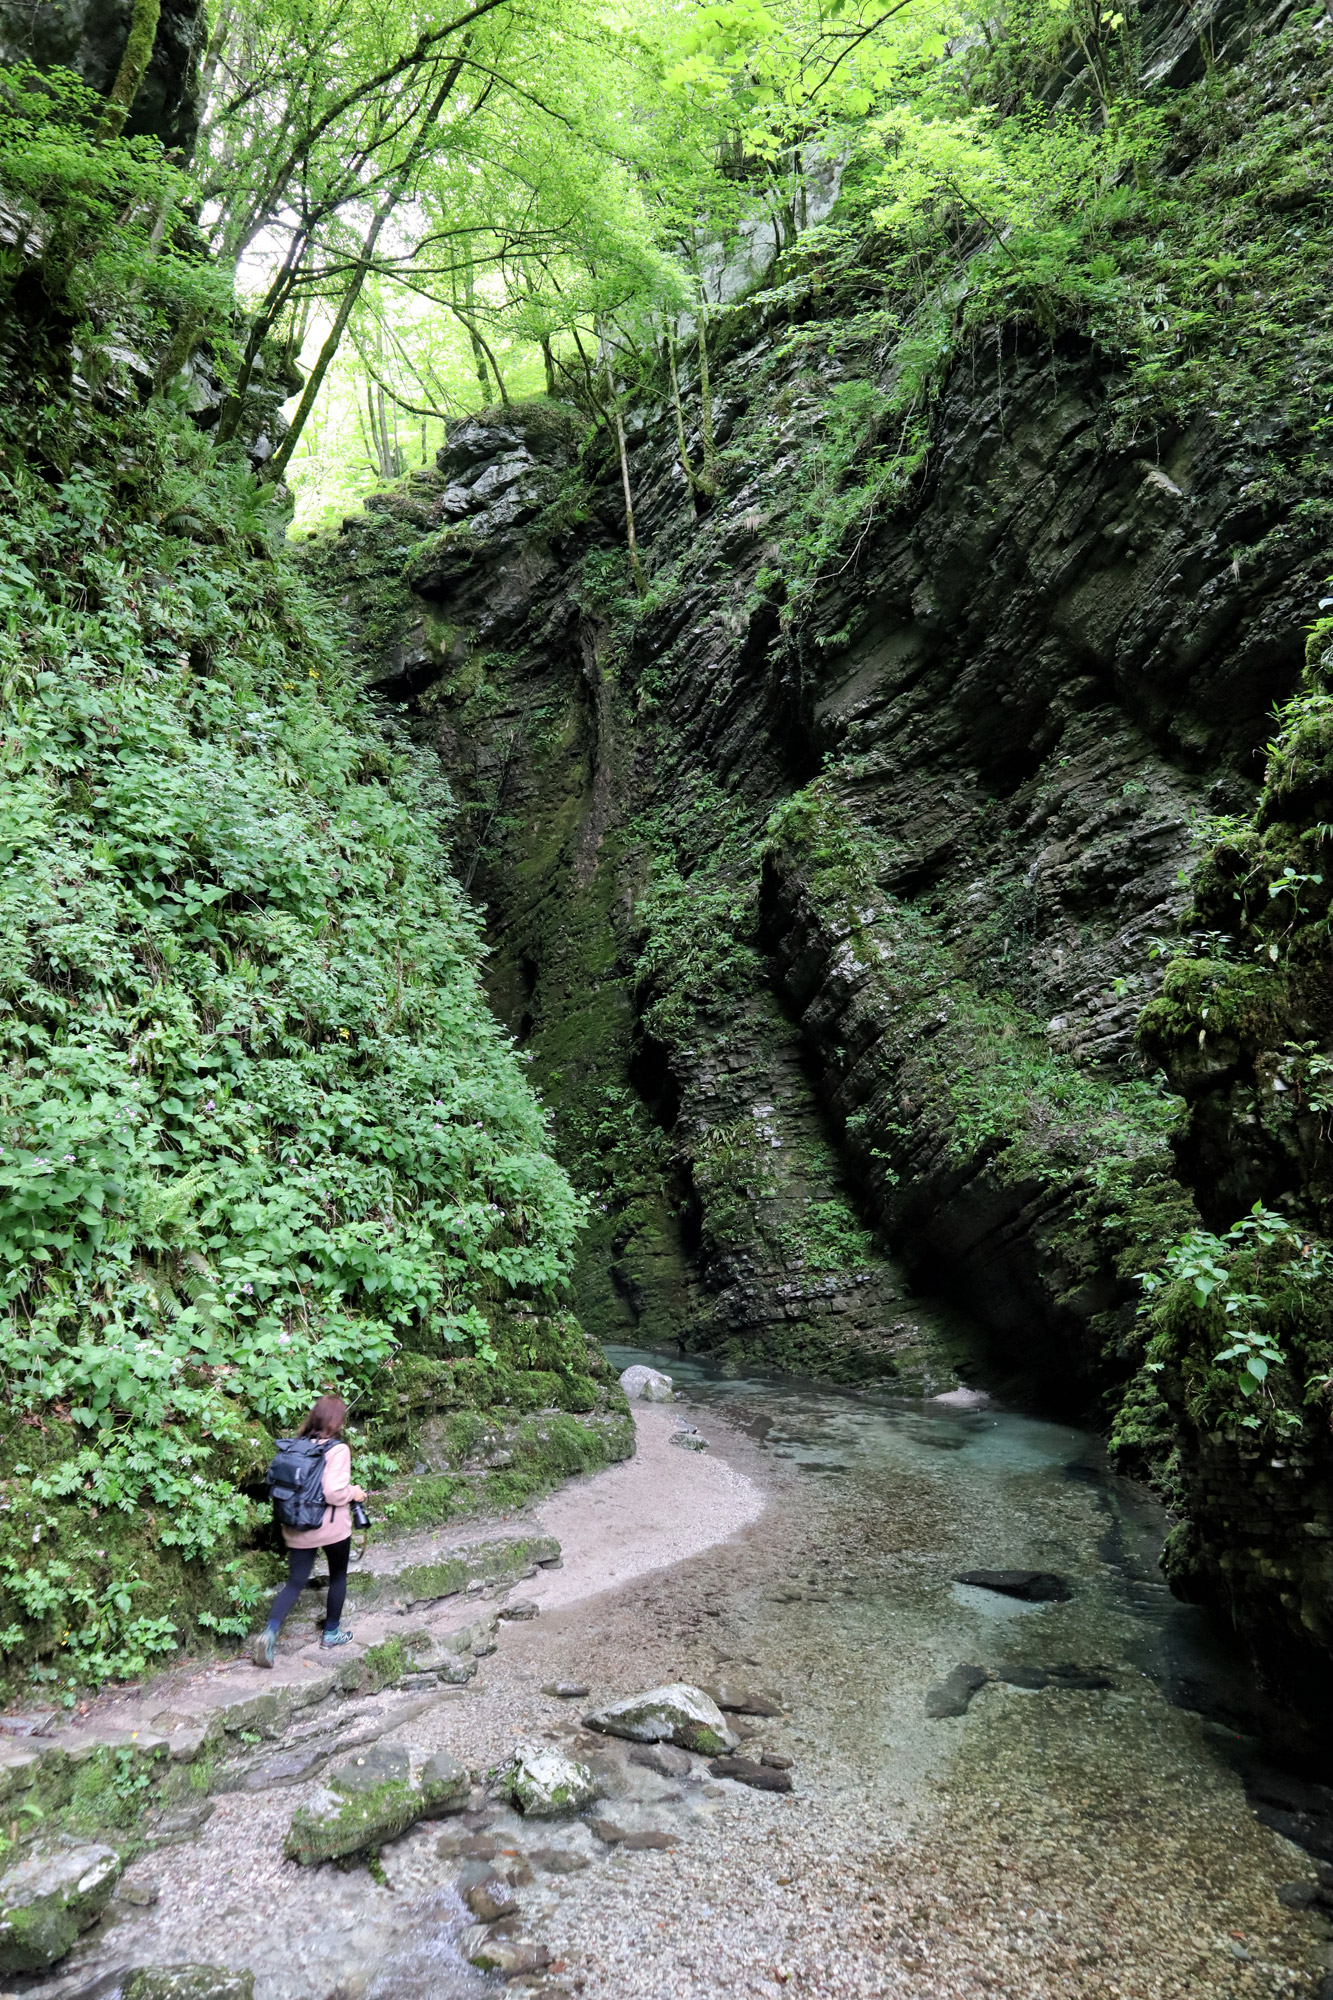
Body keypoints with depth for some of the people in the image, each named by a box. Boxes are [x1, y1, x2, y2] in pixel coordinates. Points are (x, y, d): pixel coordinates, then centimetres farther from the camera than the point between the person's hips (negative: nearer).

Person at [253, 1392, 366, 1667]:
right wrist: (354, 1492, -7)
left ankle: (270, 1632, -8)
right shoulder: (338, 1449, -19)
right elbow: (334, 1492, -25)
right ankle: (331, 1633, 29)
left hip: (298, 1528, 5)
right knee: (338, 1577, 18)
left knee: (295, 1582, 10)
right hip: (332, 1528, -5)